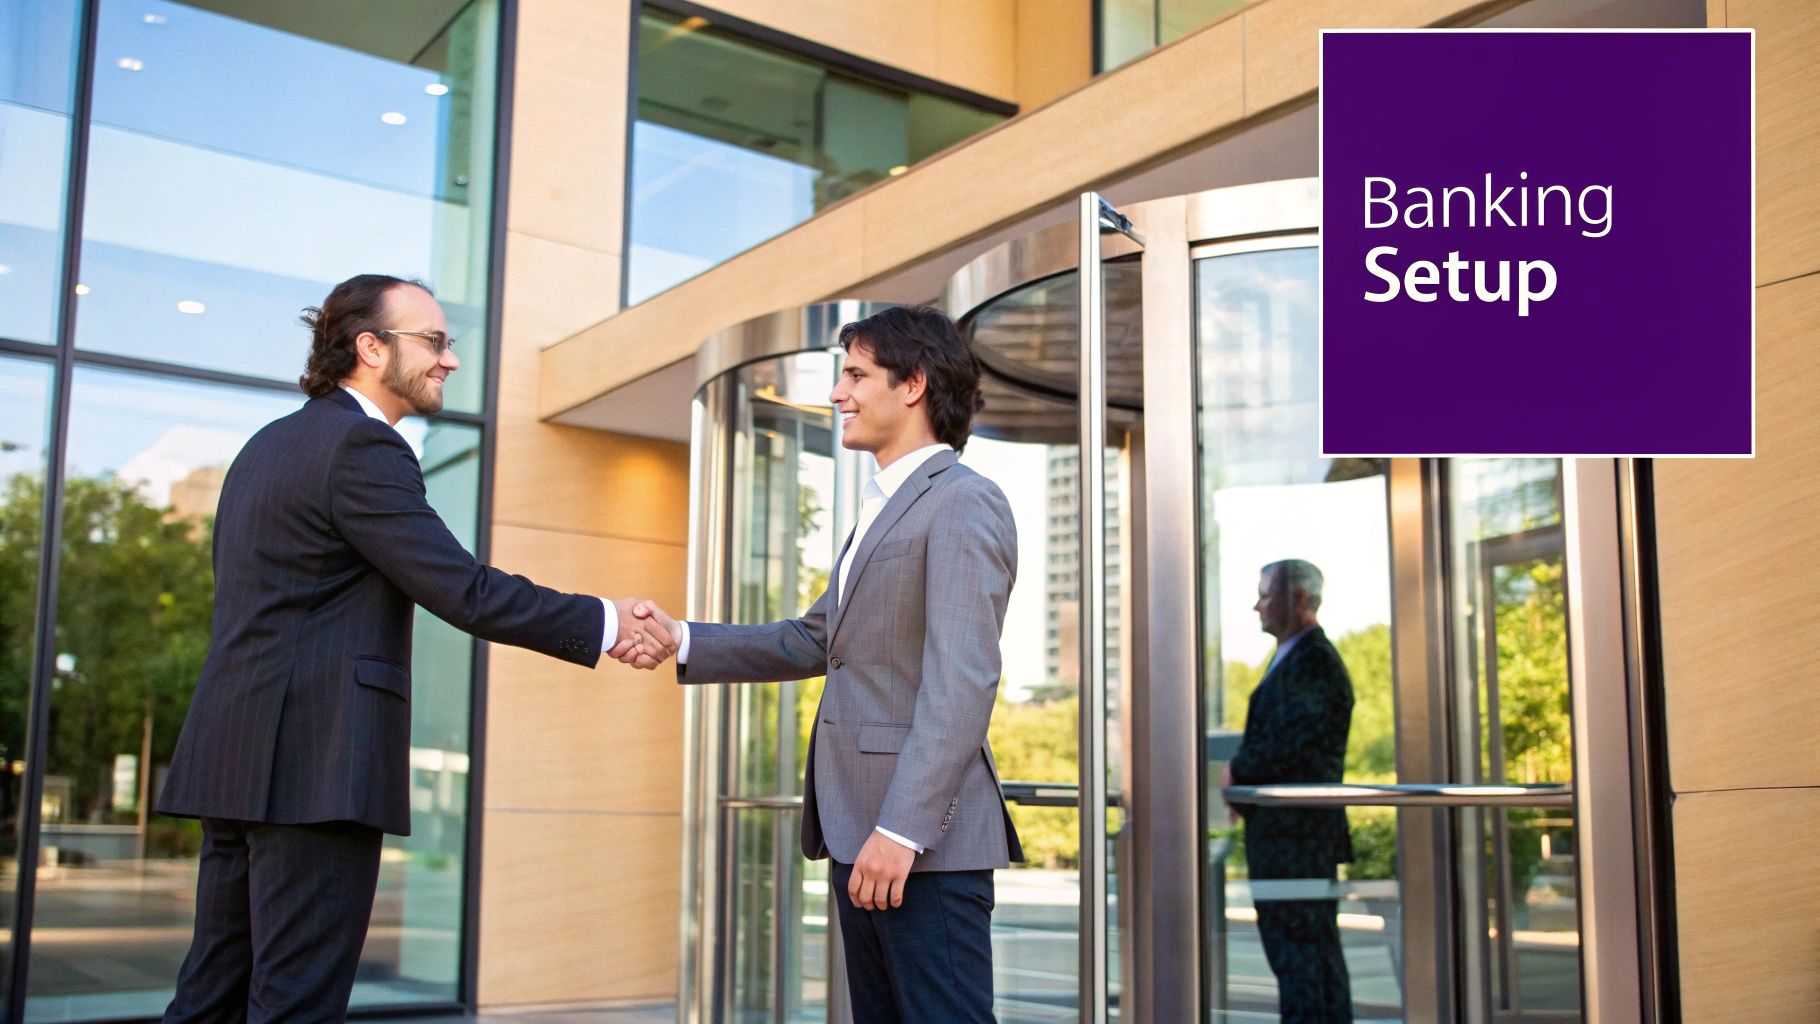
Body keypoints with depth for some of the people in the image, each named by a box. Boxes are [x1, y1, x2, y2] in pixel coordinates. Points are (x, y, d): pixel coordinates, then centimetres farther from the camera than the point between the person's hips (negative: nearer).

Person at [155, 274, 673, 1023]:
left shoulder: (268, 445, 20)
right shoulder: (363, 449, -11)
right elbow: (464, 591, -18)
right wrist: (602, 625, -12)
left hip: (240, 760, 10)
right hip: (314, 767, -10)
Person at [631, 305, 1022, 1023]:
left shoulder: (963, 502, -11)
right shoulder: (884, 510, 22)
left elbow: (962, 681, -20)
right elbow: (814, 640, 23)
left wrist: (902, 828, -25)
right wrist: (682, 641, 11)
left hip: (924, 837, -10)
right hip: (859, 830, 10)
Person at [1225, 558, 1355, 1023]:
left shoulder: (1313, 661, -14)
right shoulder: (1290, 659, 18)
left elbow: (1293, 744, -22)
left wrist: (1238, 771, -11)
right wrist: (1242, 775, 5)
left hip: (1299, 832, -11)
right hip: (1283, 832, 11)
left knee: (1302, 946, -7)